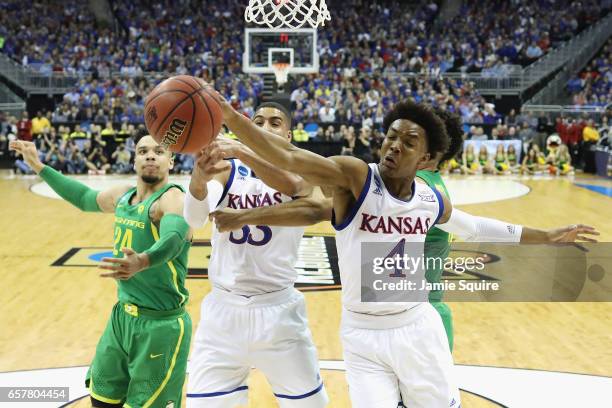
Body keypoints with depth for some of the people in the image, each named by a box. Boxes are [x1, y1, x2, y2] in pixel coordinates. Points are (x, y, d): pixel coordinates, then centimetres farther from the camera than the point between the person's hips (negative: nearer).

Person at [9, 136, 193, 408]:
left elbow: (174, 237, -42)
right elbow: (85, 198, 27)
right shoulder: (122, 195, 6)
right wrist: (39, 167, 28)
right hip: (122, 315, 8)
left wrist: (143, 261, -63)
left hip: (161, 325, -8)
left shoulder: (172, 198, -20)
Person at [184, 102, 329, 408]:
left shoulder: (299, 171, -2)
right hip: (224, 307, 1)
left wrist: (239, 150, -43)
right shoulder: (226, 171, 1)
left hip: (278, 308, -1)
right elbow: (194, 218, -18)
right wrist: (199, 176, -39)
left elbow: (291, 185, -28)